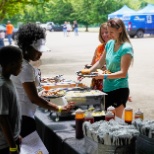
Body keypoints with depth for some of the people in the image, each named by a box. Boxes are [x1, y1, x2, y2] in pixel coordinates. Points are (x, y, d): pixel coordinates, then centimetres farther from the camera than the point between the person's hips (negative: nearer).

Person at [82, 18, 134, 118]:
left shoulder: (126, 48, -15)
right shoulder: (110, 44, 6)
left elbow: (123, 73, -19)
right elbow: (101, 63, 17)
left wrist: (105, 76, -26)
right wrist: (88, 71, 3)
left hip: (119, 89, -7)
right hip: (107, 88, 7)